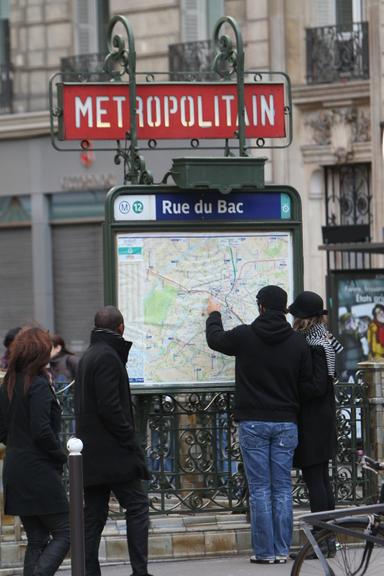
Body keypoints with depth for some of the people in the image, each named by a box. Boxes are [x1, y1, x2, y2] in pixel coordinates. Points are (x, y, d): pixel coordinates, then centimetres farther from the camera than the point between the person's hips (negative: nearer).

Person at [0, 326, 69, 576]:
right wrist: (61, 456, -7)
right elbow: (41, 431, -20)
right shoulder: (38, 386, -14)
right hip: (40, 471, -8)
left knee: (36, 540, 12)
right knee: (64, 534, -3)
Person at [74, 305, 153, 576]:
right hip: (113, 452, -9)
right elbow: (110, 408, -20)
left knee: (94, 514, 8)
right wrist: (130, 440, -13)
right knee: (137, 506, -4)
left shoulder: (87, 357, 17)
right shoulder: (107, 357, -13)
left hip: (91, 454, 9)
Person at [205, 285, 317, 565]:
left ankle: (265, 551, 0)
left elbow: (215, 339, 15)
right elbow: (307, 386, 1)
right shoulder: (298, 342, -1)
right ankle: (282, 550, 6)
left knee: (260, 489, 1)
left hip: (253, 423, -2)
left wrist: (214, 314, 34)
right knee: (283, 488, 7)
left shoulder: (245, 336, -6)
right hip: (286, 423, 2)